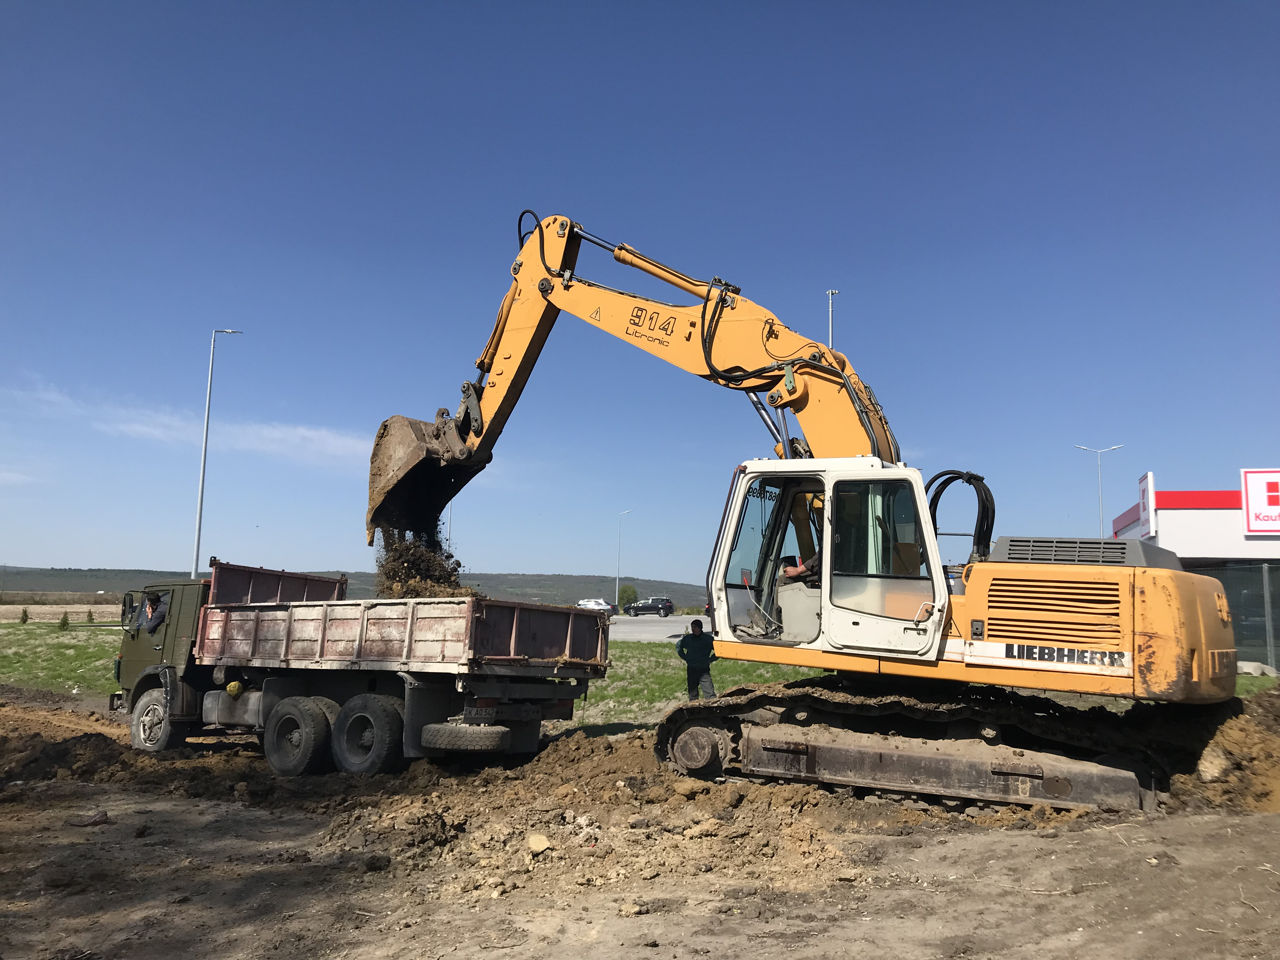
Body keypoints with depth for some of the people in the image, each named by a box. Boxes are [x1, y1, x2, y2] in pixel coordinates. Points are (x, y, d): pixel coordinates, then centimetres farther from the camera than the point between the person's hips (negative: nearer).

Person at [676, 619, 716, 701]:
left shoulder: (708, 639, -5)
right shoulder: (687, 638, 2)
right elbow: (678, 647, 21)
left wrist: (710, 659, 1)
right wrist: (685, 658, 13)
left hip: (704, 670, -3)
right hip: (691, 669, 3)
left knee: (709, 693, -12)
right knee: (692, 693, 11)